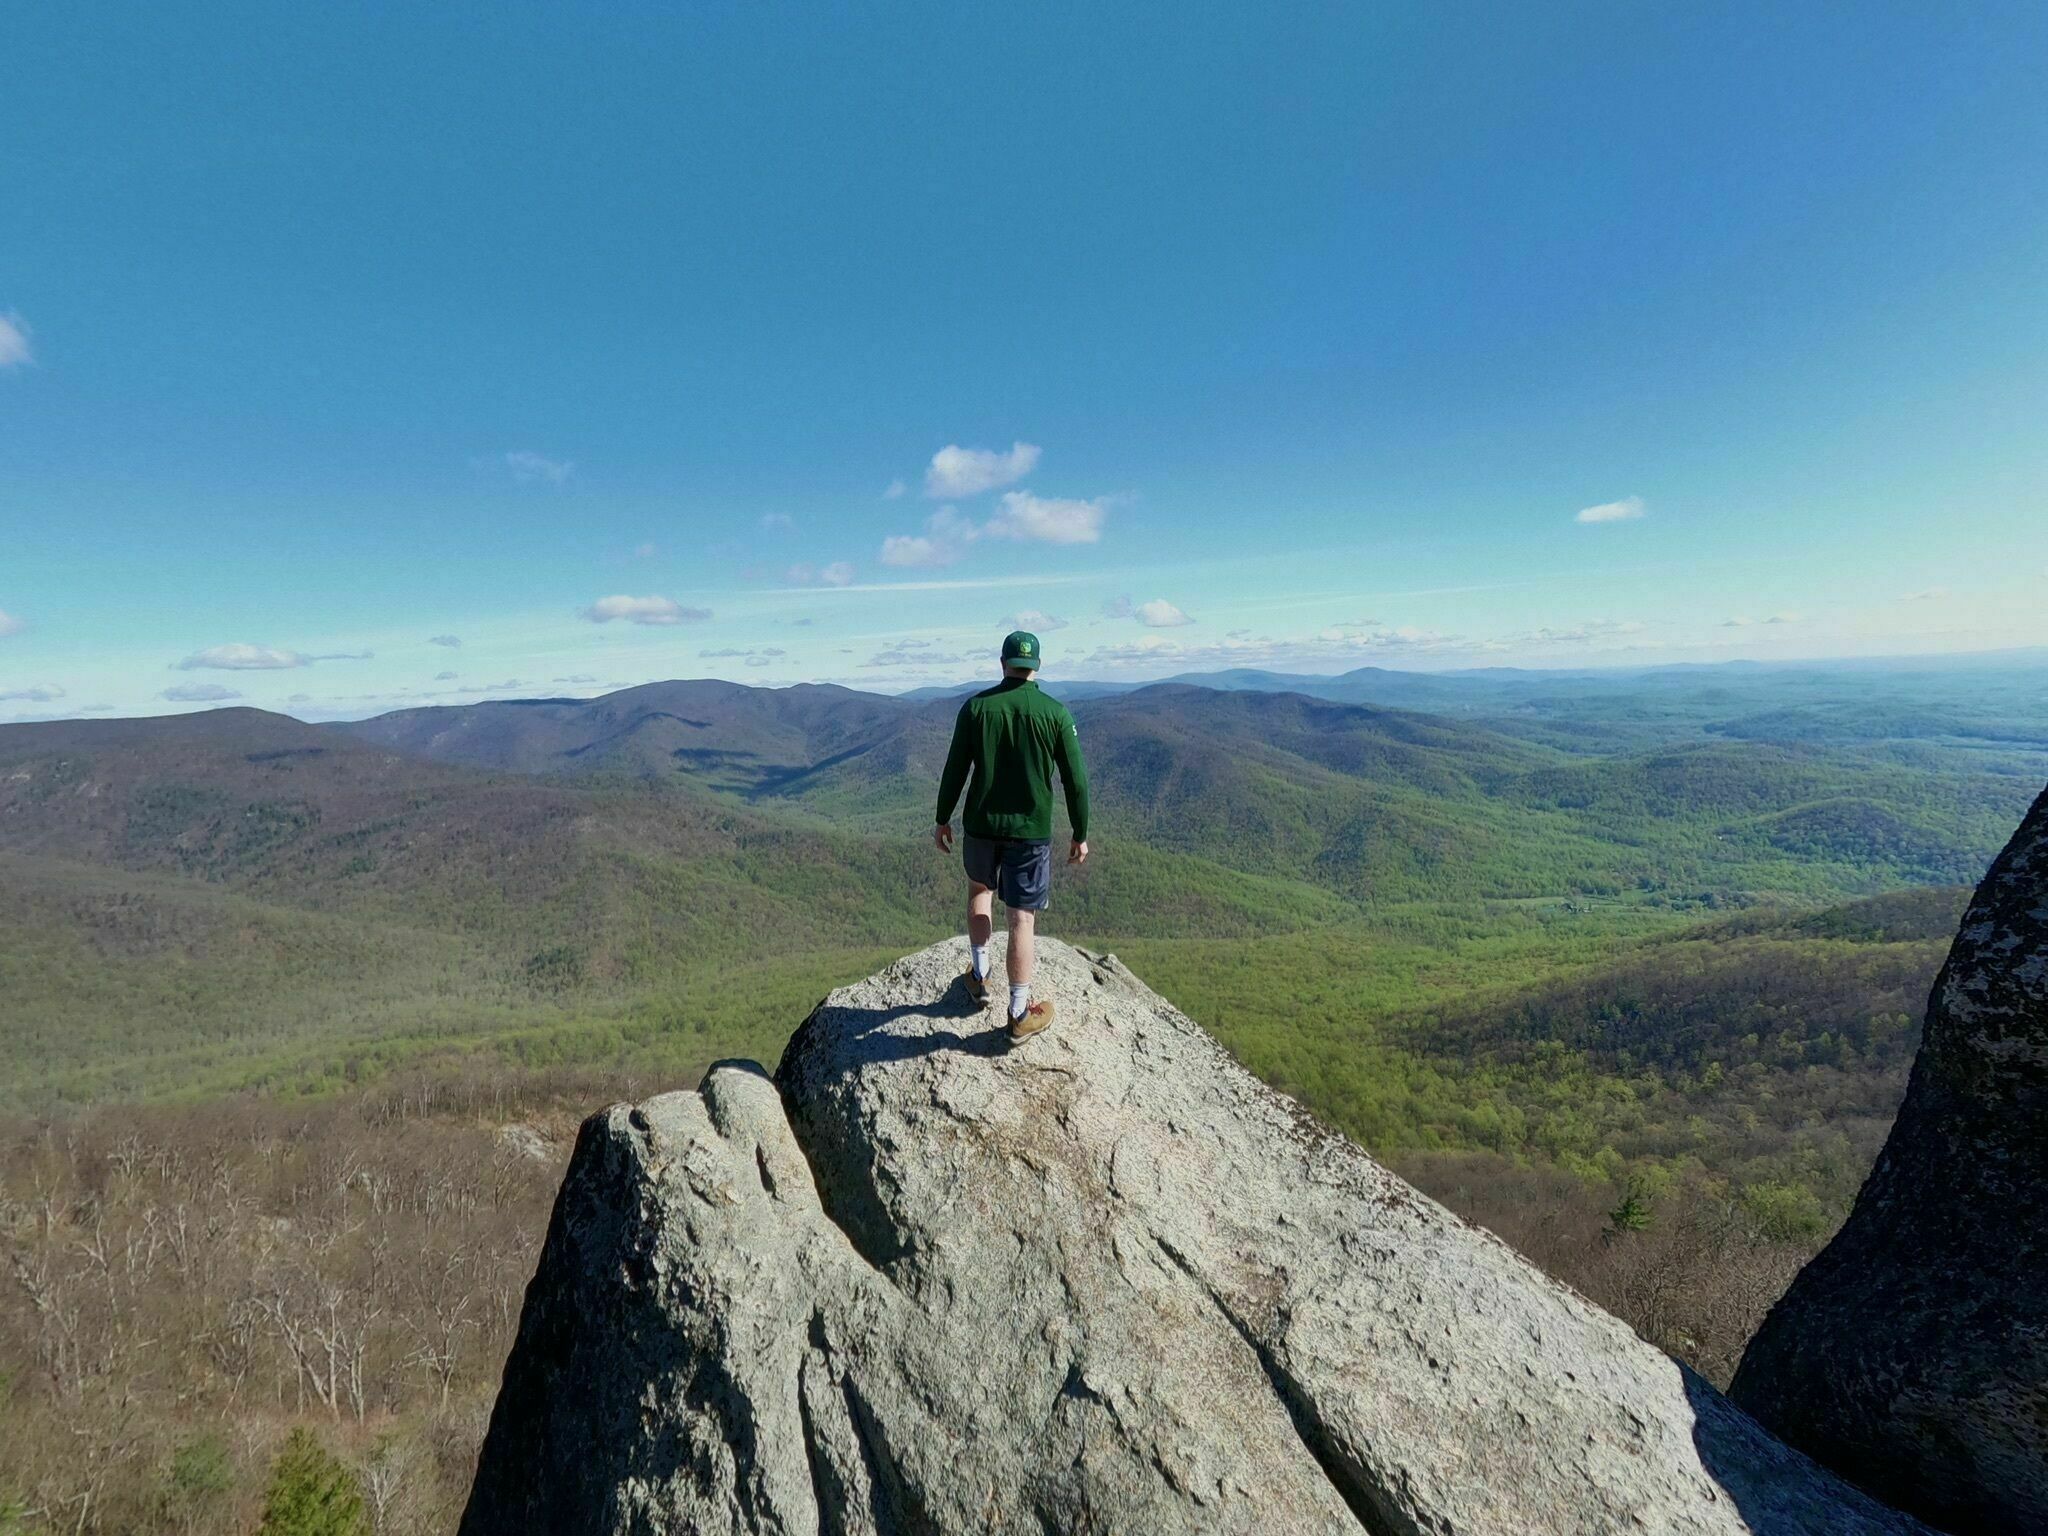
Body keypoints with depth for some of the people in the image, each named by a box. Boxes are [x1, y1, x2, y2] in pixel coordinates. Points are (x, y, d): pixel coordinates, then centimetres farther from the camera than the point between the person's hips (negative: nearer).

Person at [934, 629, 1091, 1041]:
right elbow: (1075, 780, -4)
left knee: (980, 889, 28)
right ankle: (1020, 1014, 13)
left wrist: (943, 820, 10)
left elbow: (955, 770, -2)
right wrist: (1081, 835, 6)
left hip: (981, 824, 2)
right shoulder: (1055, 713, -7)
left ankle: (979, 976, 36)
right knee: (1022, 918, 4)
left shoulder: (976, 707, -5)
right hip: (1031, 830, -2)